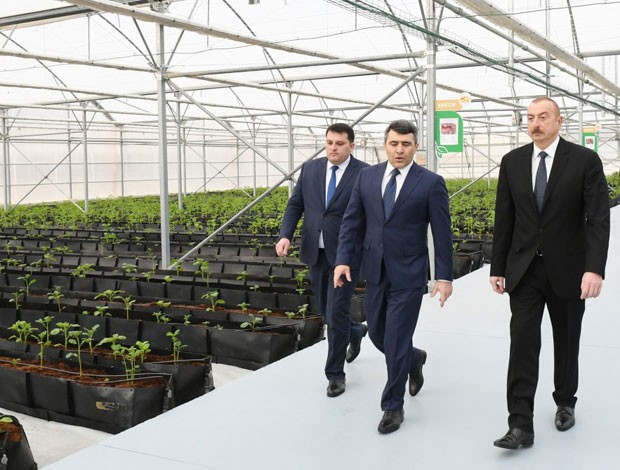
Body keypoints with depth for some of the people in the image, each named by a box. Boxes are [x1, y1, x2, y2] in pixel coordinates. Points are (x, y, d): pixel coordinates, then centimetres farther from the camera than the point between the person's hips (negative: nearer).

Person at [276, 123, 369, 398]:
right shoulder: (310, 169, 5)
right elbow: (295, 205, 6)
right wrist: (285, 235, -9)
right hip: (317, 253, 5)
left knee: (336, 313, -6)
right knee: (326, 311, 17)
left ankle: (335, 373, 12)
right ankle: (356, 332, 49)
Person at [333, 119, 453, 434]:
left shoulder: (431, 182, -7)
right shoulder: (366, 176, 4)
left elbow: (442, 233, -6)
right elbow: (351, 221, 5)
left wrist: (445, 276, -8)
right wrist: (343, 260, -4)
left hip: (408, 275, -4)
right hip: (375, 271, 5)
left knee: (395, 342, -2)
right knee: (377, 335, 16)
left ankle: (393, 406, 17)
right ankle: (413, 359, 47)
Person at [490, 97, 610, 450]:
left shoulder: (585, 160, -7)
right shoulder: (512, 162, 3)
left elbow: (598, 219, -13)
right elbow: (504, 219, 5)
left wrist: (595, 269, -24)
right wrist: (498, 268, 4)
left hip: (567, 269, -1)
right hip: (524, 269, 2)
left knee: (566, 341, 14)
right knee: (522, 342, -5)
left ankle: (565, 403, 37)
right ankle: (521, 425, -2)